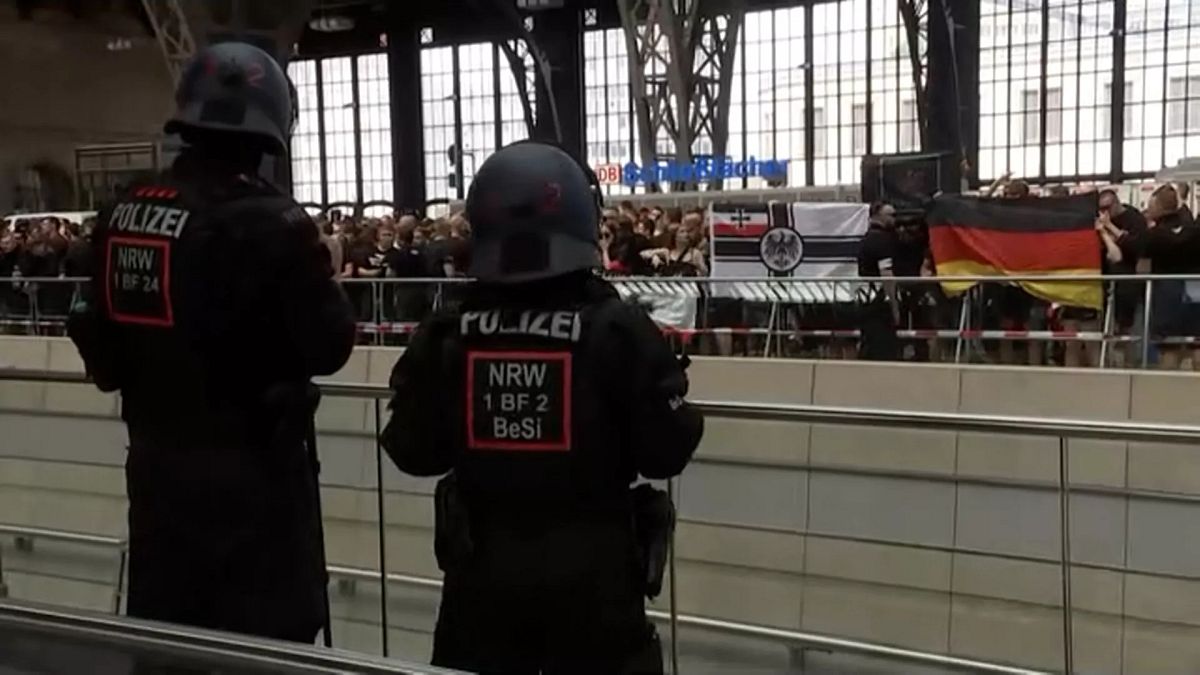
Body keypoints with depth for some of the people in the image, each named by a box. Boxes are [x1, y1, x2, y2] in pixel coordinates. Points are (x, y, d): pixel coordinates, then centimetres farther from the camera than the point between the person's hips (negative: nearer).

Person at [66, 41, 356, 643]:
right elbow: (329, 345, -13)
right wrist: (317, 276, 4)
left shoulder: (121, 216, 3)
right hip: (253, 469, -6)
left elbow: (103, 348, 9)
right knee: (266, 640, 5)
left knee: (161, 636, 19)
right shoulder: (269, 221, -18)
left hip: (157, 462, 7)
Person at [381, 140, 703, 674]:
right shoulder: (618, 329, -15)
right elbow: (665, 452, -12)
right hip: (591, 571, -2)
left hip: (481, 568, 3)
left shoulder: (446, 334, -6)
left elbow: (413, 453, 0)